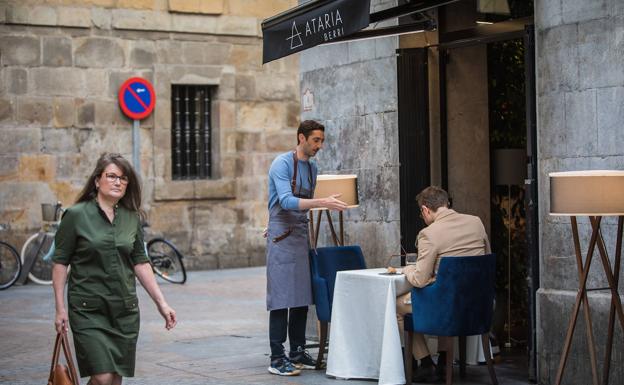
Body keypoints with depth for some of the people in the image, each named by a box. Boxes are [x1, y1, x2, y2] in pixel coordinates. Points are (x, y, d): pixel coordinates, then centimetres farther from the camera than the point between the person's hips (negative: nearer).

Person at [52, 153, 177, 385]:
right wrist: (60, 308, -8)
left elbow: (140, 263, 11)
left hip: (126, 311, 5)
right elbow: (60, 262, -3)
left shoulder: (132, 218, 7)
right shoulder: (76, 215, -5)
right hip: (88, 310, -5)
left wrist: (161, 303, 6)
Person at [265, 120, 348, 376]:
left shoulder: (312, 167, 14)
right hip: (282, 239, -8)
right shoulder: (282, 164, -11)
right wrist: (323, 203, -32)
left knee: (302, 297, 7)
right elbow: (287, 201, -24)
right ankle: (277, 359, -7)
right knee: (282, 297, -9)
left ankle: (297, 352, 15)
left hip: (301, 236, 8)